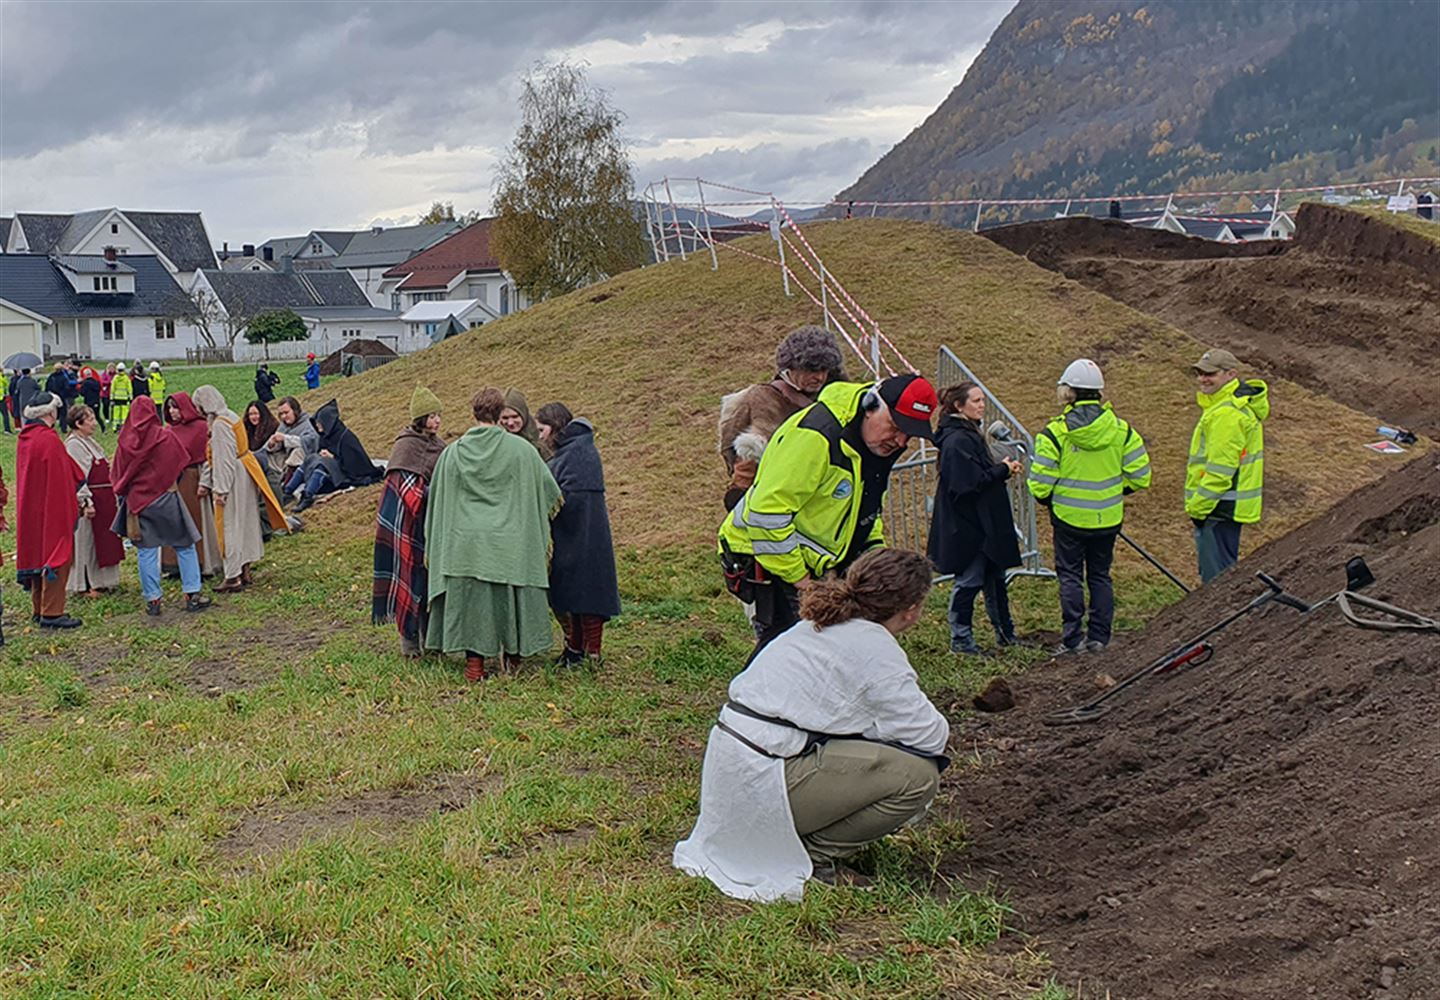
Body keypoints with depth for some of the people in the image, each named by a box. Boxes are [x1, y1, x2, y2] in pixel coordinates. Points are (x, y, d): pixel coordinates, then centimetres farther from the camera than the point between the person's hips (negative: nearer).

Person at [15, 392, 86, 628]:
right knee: (57, 556, -3)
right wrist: (71, 508, -10)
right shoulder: (49, 440, -19)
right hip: (53, 509, -9)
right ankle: (52, 613, -2)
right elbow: (62, 479, -18)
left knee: (37, 553, 16)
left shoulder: (24, 439, 8)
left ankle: (39, 608, 24)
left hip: (30, 509, 9)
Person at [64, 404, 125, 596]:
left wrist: (113, 493, 23)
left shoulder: (88, 441, 15)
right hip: (91, 500, -10)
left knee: (104, 540, 15)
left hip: (104, 499, 10)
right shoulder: (74, 444, -15)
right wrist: (86, 502, -25)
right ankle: (85, 586, 7)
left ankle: (99, 582, 24)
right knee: (86, 541, -1)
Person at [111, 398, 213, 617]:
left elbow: (118, 475, 3)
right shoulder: (165, 436, -10)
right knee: (184, 545, 7)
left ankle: (152, 599, 6)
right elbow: (183, 463, -1)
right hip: (166, 497, -2)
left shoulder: (125, 442, -4)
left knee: (146, 551, 6)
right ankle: (192, 594, 5)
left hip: (137, 500, 2)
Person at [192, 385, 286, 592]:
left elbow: (224, 459, -23)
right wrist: (205, 483, 12)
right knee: (244, 524, 14)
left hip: (232, 480, -10)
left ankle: (233, 577, 2)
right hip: (240, 476, 10)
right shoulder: (228, 418, 11)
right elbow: (213, 457, 14)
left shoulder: (219, 424, -19)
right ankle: (245, 572, 23)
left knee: (230, 527, -3)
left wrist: (220, 489, -21)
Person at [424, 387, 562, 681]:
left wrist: (433, 550, 20)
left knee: (470, 597, 6)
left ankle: (474, 664, 7)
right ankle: (512, 654, 24)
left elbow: (436, 499, 9)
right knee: (508, 597, 12)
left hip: (464, 541, 1)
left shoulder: (452, 453, 1)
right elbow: (549, 488, 5)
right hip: (508, 542, -1)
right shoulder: (521, 449, -5)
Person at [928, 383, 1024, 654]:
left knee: (995, 576, 15)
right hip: (965, 526, -10)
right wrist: (1003, 470, -14)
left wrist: (1003, 468, 3)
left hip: (982, 523, 10)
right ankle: (961, 639, 9)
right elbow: (970, 483, -24)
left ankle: (1006, 633, 25)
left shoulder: (971, 434, 13)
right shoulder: (957, 440, -19)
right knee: (969, 580, -2)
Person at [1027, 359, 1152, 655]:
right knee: (1100, 576, 14)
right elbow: (1140, 475, -1)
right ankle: (1099, 638, 17)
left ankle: (1073, 639, 7)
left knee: (1070, 576, 8)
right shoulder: (1121, 430, -4)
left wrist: (1047, 499, 9)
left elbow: (1040, 482, -13)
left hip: (1069, 517, -3)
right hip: (1108, 518, 3)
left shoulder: (1055, 432, -14)